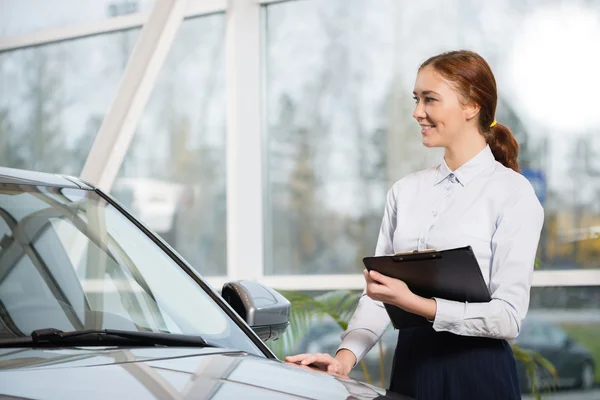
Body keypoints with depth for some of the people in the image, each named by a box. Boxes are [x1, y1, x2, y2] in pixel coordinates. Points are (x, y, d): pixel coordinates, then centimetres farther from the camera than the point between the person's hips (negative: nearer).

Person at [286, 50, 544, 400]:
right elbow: (377, 292, 6)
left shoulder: (512, 193, -8)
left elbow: (509, 316, -14)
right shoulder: (405, 191, 8)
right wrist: (347, 355, -10)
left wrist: (415, 304, -22)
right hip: (409, 365, 5)